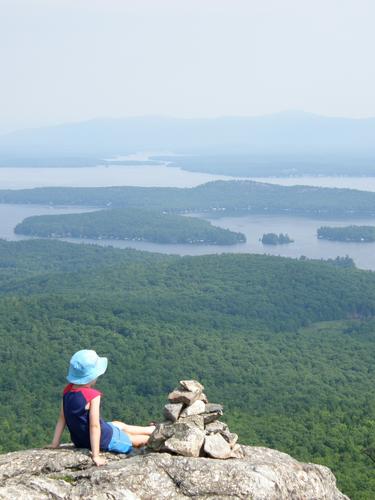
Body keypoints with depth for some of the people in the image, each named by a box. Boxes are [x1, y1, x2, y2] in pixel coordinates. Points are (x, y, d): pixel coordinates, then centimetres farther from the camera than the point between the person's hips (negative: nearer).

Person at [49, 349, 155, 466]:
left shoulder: (68, 390, -10)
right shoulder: (93, 395, -30)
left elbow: (62, 418, -5)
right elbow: (94, 426, -31)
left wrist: (54, 444, 0)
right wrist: (96, 456, -29)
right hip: (103, 441, -8)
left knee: (120, 425, 31)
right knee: (137, 440, 19)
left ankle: (151, 429, 50)